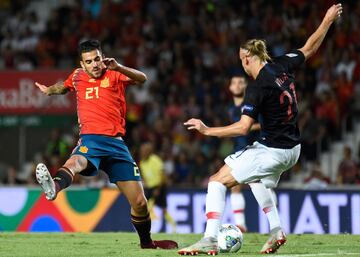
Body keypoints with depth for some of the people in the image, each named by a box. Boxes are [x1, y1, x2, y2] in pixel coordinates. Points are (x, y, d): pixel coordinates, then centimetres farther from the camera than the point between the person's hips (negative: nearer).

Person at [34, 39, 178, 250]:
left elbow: (142, 79, -16)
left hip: (116, 143, 0)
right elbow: (64, 87, 40)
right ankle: (53, 187, -73)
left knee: (140, 203, 0)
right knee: (75, 162, -39)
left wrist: (118, 67, -32)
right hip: (90, 139, 0)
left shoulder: (115, 75, 5)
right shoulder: (78, 76, 14)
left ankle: (146, 242, 26)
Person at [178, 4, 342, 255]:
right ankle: (276, 230, 29)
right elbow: (309, 49, 16)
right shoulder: (282, 65, 0)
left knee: (217, 180, -5)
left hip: (271, 151, -9)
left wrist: (208, 130, -21)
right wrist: (328, 21, 28)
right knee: (257, 178, 38)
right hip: (292, 149, 9)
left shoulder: (258, 88, -20)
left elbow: (243, 127, -26)